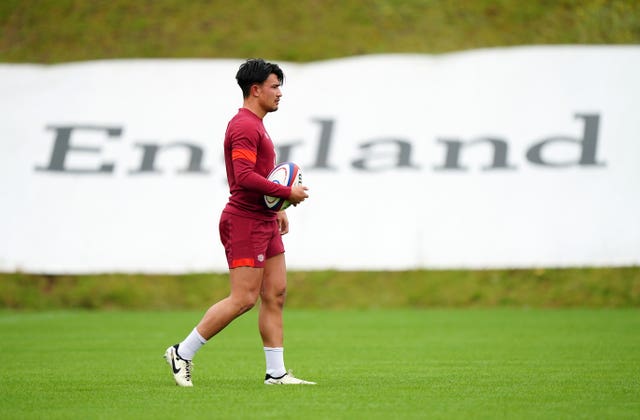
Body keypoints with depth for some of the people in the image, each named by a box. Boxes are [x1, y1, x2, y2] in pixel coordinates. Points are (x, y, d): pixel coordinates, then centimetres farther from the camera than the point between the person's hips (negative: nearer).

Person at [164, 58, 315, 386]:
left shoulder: (254, 125, 19)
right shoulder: (244, 126, -14)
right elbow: (244, 177, -25)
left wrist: (277, 208, 20)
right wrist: (287, 193, -20)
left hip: (264, 222, 10)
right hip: (244, 222, -10)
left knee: (275, 296, 6)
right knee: (243, 299, -10)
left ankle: (276, 372, 7)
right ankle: (182, 353, -1)